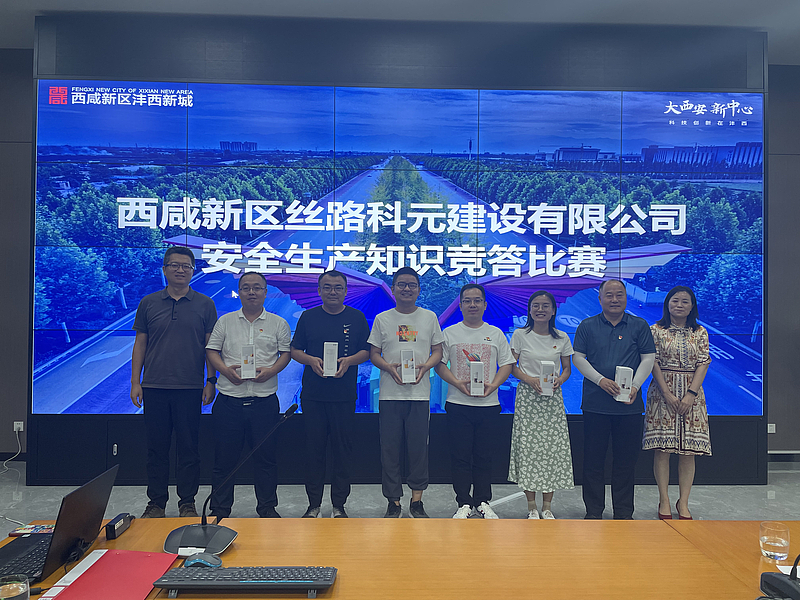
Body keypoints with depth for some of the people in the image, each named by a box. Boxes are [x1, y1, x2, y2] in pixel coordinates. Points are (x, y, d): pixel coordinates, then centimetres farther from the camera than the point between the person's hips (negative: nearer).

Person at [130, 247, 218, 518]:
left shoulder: (205, 304, 5)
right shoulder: (148, 303, 8)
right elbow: (140, 344, 9)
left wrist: (211, 381, -2)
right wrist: (135, 381, 3)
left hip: (190, 388, -1)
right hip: (154, 386, 1)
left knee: (188, 447, 4)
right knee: (157, 447, 8)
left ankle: (187, 502, 17)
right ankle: (157, 502, 20)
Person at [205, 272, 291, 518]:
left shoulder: (278, 323, 8)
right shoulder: (225, 321, 10)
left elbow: (286, 353, 7)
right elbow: (211, 351, 8)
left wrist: (270, 371, -10)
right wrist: (226, 370, -10)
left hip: (265, 400, 0)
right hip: (229, 399, 1)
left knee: (266, 456, 6)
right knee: (224, 456, 6)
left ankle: (267, 507, 20)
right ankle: (219, 509, 20)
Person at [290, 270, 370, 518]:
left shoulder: (357, 318, 6)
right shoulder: (308, 317, 8)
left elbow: (366, 351, 5)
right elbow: (295, 351, 8)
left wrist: (349, 361, -14)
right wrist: (311, 360, -11)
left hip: (344, 394, -1)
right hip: (313, 393, 1)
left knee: (343, 448, 3)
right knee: (314, 447, 4)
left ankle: (339, 505, 15)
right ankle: (313, 504, 16)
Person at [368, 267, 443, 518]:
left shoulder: (429, 317, 8)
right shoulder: (382, 318, 7)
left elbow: (438, 351, 9)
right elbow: (374, 353, 7)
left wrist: (425, 366, -11)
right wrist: (390, 367, -13)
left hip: (420, 393, 0)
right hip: (390, 393, 0)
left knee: (419, 447, 3)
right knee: (390, 448, 2)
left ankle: (417, 501, 16)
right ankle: (393, 501, 14)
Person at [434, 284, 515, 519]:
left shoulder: (495, 333, 10)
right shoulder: (450, 333, 6)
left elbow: (506, 364, 8)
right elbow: (439, 364, 2)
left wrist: (492, 385, -9)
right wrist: (458, 384, -13)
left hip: (488, 404, 1)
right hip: (458, 404, -1)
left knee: (484, 457, 6)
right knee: (461, 456, 1)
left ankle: (483, 502, 19)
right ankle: (464, 503, 11)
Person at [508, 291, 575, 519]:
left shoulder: (561, 338, 5)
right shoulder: (520, 335, 0)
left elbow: (567, 368, 11)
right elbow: (511, 367, 2)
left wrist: (559, 380, -10)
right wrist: (530, 380, -14)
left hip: (553, 398, 2)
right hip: (527, 397, -2)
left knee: (553, 447, 0)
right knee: (528, 448, -3)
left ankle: (547, 507, 12)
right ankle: (532, 506, 8)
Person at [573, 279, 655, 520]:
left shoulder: (640, 326, 8)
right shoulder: (587, 326, 6)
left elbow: (648, 359, 5)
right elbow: (578, 358, 3)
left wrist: (635, 386, -10)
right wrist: (601, 380, -11)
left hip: (630, 404, 1)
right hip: (595, 403, 0)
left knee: (626, 459, 7)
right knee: (593, 458, 4)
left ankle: (624, 512, 19)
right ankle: (593, 511, 15)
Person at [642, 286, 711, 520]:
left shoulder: (700, 332, 8)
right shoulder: (656, 330, 3)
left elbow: (703, 364, 1)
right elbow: (653, 363, -3)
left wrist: (691, 394, -11)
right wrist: (668, 394, -12)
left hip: (692, 393, 2)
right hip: (662, 393, -2)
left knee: (688, 450, 1)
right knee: (662, 448, -2)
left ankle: (683, 502, 10)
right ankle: (664, 501, 8)